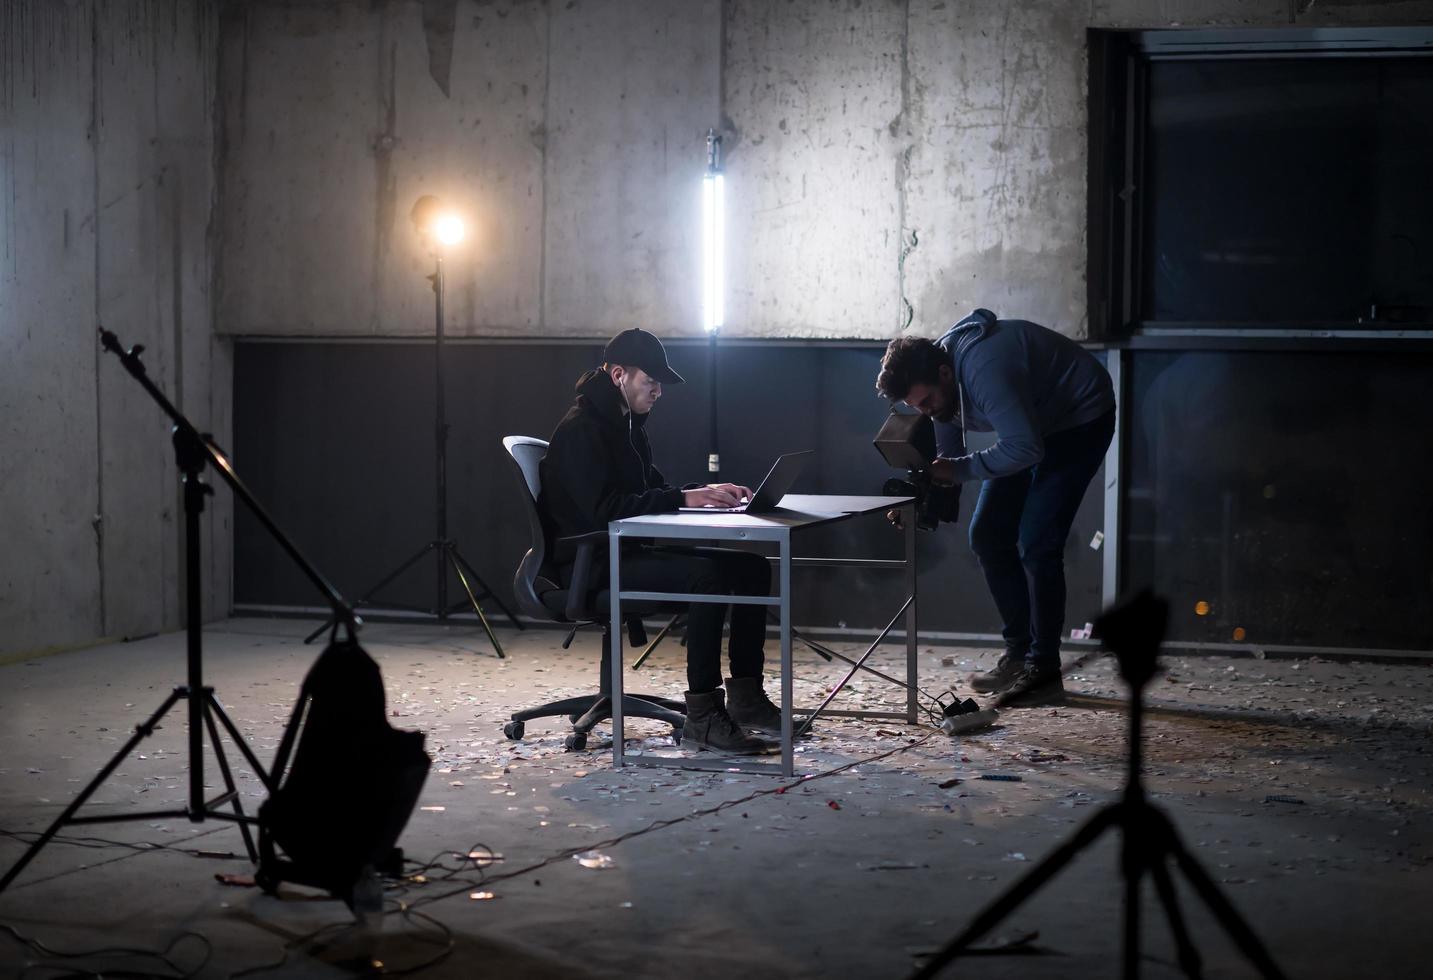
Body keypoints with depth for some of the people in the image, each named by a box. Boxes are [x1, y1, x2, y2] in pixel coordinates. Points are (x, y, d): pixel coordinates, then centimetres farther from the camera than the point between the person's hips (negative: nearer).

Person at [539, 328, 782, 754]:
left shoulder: (627, 425, 16)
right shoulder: (579, 431, -15)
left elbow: (653, 489, 20)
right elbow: (603, 509, -26)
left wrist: (706, 492, 0)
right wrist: (684, 498, -27)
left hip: (632, 551, 10)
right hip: (591, 564, -10)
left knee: (753, 567, 1)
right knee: (707, 575, -31)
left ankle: (744, 697, 4)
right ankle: (702, 715, -27)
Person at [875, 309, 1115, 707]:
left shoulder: (985, 371, -37)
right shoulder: (934, 381, -8)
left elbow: (1025, 449, -40)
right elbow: (948, 457, 0)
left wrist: (959, 469, -32)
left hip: (1082, 419, -9)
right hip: (1034, 423, 9)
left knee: (1036, 543, -15)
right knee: (987, 535, 4)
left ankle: (1043, 670, -6)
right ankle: (1019, 651, 12)